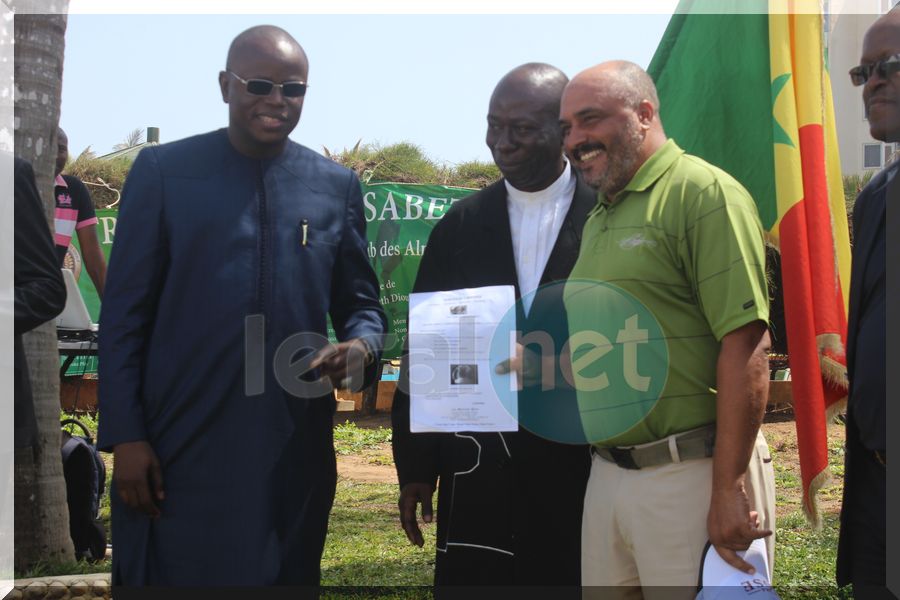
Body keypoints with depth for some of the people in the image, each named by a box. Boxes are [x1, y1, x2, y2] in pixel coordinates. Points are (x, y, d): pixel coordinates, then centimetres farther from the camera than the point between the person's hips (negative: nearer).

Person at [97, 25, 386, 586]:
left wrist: (360, 348, -11)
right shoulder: (162, 171, 1)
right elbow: (124, 313, 0)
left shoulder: (337, 186, 8)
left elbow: (361, 302, 13)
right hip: (179, 448, -2)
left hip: (295, 452, 2)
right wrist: (125, 435, -6)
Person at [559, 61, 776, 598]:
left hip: (692, 474, -8)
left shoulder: (704, 192, -10)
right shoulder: (599, 218, 17)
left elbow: (746, 346, -17)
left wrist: (729, 489, -20)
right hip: (609, 471, 8)